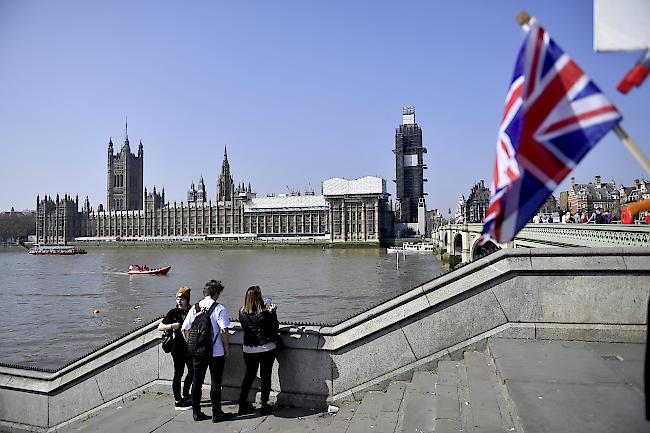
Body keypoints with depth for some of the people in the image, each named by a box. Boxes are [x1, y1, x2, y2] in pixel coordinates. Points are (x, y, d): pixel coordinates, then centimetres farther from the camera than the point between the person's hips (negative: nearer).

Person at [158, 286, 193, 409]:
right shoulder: (173, 312, -7)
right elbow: (160, 327, -7)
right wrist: (172, 326, -22)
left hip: (189, 347, 6)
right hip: (178, 347, -6)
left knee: (192, 371, 15)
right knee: (178, 373, -1)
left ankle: (185, 395, 34)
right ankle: (178, 401, 8)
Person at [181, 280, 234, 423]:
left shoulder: (194, 308, 3)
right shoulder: (219, 309, -13)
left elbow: (184, 329, 6)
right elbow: (224, 331, -17)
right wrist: (227, 348, -5)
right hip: (216, 352, -4)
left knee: (196, 382, 14)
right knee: (215, 383, 6)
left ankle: (196, 413, 23)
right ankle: (217, 414, 14)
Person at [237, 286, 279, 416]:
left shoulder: (242, 312, -7)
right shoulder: (265, 313, -19)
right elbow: (275, 327, -8)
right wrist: (273, 312, 1)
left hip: (248, 349, 4)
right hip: (266, 348, -4)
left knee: (249, 375, 19)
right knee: (265, 376, 9)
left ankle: (242, 404, 23)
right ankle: (264, 406, 15)